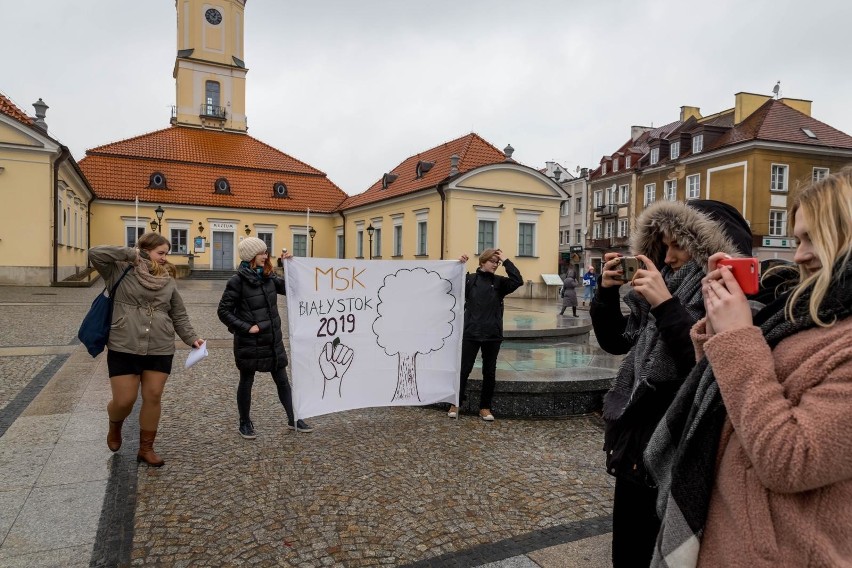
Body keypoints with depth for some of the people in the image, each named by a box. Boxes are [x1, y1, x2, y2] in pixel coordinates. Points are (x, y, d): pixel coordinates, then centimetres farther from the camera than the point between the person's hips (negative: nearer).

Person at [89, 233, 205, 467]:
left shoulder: (168, 281, 8)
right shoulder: (120, 271, -1)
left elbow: (179, 316, 10)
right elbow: (95, 254, -16)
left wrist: (192, 338, -1)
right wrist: (130, 253, -13)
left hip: (160, 350, 3)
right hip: (123, 349, -3)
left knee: (153, 398, 6)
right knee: (124, 401, 2)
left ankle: (146, 448, 22)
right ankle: (115, 426, 39)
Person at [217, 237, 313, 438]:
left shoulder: (268, 276, 4)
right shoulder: (238, 281, -12)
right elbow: (223, 311, -11)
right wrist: (246, 327, -17)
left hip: (273, 340, 5)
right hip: (249, 342, -5)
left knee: (283, 381, 11)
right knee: (246, 382, 11)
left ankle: (294, 420, 23)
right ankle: (245, 423, 29)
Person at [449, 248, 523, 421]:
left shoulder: (500, 282, 4)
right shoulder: (469, 279, 3)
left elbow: (518, 281, -11)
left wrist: (506, 261, -10)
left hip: (493, 335, 2)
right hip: (471, 333, -1)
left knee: (489, 372, 9)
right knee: (464, 369, 4)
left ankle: (485, 407, 22)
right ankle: (456, 403, 20)